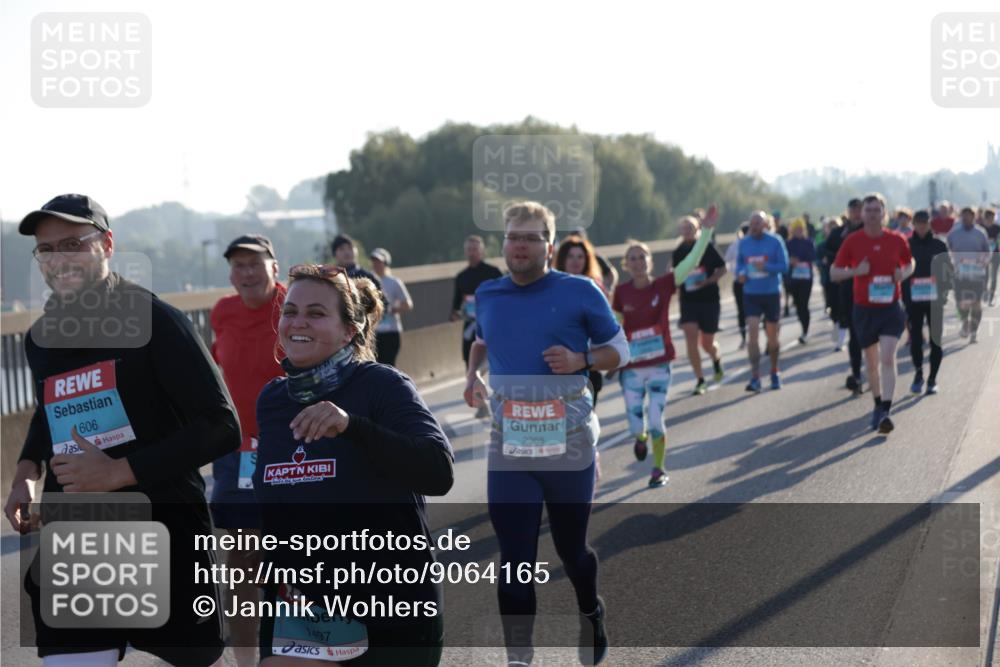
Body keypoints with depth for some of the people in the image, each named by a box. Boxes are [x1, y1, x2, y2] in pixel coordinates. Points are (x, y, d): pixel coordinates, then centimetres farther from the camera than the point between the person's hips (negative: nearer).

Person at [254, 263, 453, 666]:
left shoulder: (382, 386, -12)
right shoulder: (270, 401, 4)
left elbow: (438, 473, -26)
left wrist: (351, 425, -37)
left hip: (392, 617, -4)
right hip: (301, 616, 4)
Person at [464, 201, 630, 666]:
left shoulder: (580, 292, -5)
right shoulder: (487, 295, 6)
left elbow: (619, 351, 2)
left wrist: (580, 360, -16)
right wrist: (472, 374, 9)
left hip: (569, 444, -2)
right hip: (509, 447, 2)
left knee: (571, 547, 15)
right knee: (515, 561, -2)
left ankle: (592, 615, 45)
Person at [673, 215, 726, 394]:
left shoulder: (707, 247, -6)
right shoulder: (678, 252, 3)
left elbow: (722, 269, -2)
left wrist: (707, 281, -16)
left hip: (709, 300, -2)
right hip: (688, 301, 2)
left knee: (707, 343, 7)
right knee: (691, 339, -14)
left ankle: (716, 360, 43)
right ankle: (700, 380, -5)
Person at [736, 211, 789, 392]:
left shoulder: (775, 241, -6)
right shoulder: (744, 243, 3)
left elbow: (784, 266, -9)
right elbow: (739, 263, 14)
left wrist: (766, 267, -25)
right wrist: (740, 274, -9)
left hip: (772, 293, -1)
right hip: (750, 294, 1)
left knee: (772, 335, 10)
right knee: (753, 333, -13)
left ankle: (774, 372, 29)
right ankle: (755, 377, -15)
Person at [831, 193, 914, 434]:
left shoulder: (897, 240, -1)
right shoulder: (852, 241, -3)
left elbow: (909, 263, 15)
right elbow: (834, 272, 1)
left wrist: (904, 273, -8)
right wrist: (854, 271, -18)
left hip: (891, 308, -1)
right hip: (864, 310, 1)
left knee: (887, 358, -15)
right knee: (872, 362, 12)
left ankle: (885, 412, -16)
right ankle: (878, 405, 31)